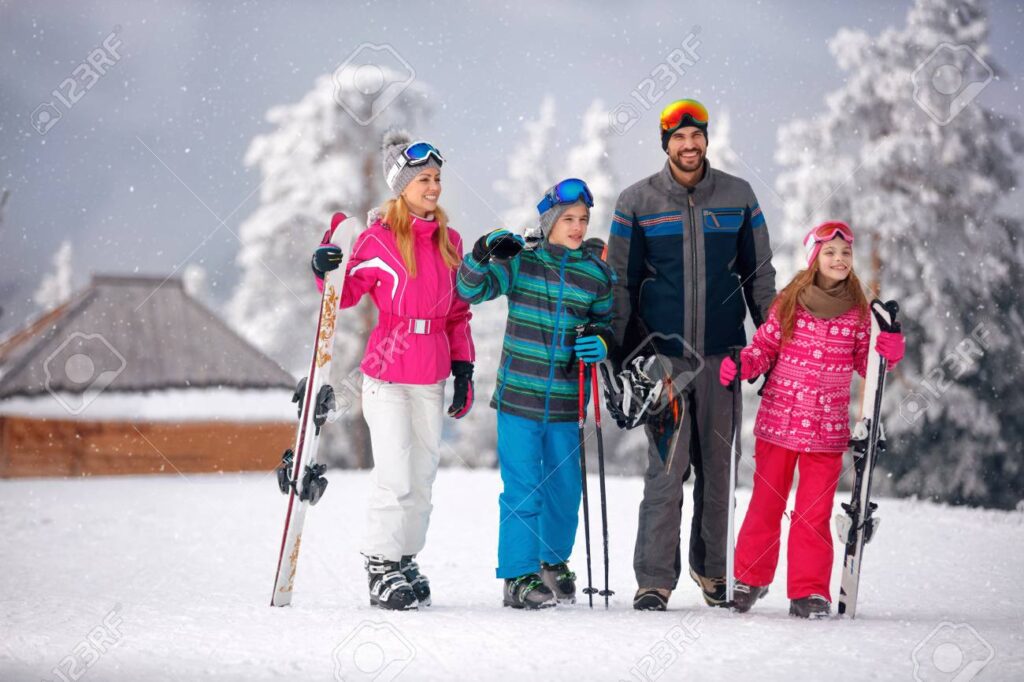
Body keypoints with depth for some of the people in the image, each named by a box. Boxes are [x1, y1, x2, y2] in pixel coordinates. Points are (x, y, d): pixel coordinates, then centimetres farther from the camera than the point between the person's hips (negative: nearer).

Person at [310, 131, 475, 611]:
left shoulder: (449, 241, 11)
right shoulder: (379, 238, -4)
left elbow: (458, 312, 15)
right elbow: (348, 294, -3)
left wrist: (463, 368, 10)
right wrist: (326, 273, -23)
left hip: (432, 377, 5)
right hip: (388, 373, -5)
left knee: (423, 475, 8)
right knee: (395, 477, -9)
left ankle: (406, 561, 19)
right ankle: (382, 568, 1)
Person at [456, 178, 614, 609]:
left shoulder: (597, 274, 5)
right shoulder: (521, 263, -2)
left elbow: (605, 323, 17)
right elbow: (471, 289, -8)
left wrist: (601, 344, -5)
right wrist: (483, 254, -25)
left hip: (566, 402, 3)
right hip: (519, 396, -3)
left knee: (565, 489, 12)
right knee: (522, 490, -4)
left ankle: (554, 562, 33)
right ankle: (520, 577, 5)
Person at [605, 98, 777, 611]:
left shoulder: (738, 197, 7)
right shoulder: (637, 202, 3)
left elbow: (759, 275, 13)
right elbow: (621, 284, 7)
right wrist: (617, 356, 2)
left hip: (722, 353, 2)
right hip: (662, 353, -2)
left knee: (716, 466, 7)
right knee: (667, 467, -9)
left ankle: (711, 569, 21)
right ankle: (655, 579, -6)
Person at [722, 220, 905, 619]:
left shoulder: (858, 313, 2)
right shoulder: (788, 303, -2)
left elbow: (866, 364, 9)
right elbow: (765, 346, 7)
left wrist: (889, 351, -10)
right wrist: (742, 364, -12)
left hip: (827, 429, 0)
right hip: (778, 421, 0)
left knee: (815, 512, 0)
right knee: (766, 502, 9)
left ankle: (809, 591, 8)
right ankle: (749, 579, 25)